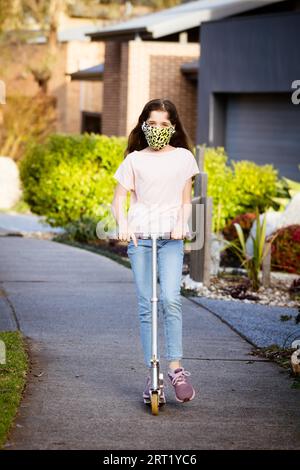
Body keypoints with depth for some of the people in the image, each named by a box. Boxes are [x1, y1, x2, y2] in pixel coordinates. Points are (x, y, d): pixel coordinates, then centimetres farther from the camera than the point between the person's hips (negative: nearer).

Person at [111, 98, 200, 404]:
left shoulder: (184, 158, 8)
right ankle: (152, 374, 3)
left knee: (171, 300, -17)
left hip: (171, 238, -1)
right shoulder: (134, 160, 6)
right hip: (139, 236, 1)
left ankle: (176, 368, -11)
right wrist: (123, 224, -14)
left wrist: (180, 225, -7)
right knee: (145, 306, -1)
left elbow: (186, 201, 11)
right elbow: (118, 199, 6)